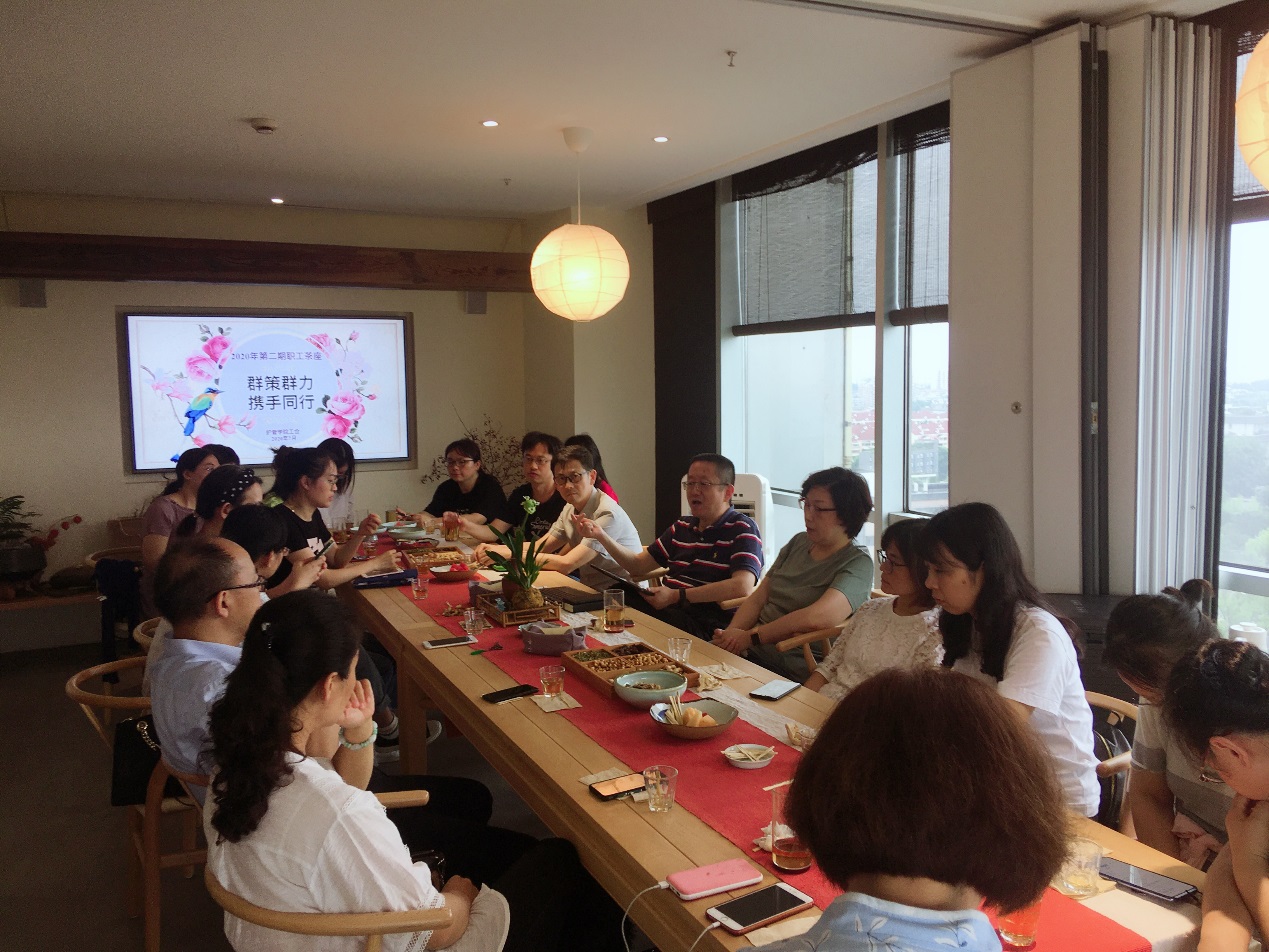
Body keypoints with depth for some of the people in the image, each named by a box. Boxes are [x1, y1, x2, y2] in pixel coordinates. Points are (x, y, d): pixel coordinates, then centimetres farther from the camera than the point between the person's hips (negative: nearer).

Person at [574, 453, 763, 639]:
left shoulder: (742, 529, -3)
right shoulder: (682, 527, 20)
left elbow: (743, 587, -19)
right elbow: (638, 565, 26)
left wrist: (677, 596, -19)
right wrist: (600, 535, 10)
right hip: (667, 608, 7)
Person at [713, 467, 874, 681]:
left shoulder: (858, 564, -9)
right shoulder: (799, 542, 14)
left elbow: (816, 618, -24)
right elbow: (757, 599, 11)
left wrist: (750, 637, -19)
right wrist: (730, 634, -8)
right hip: (752, 653, 7)